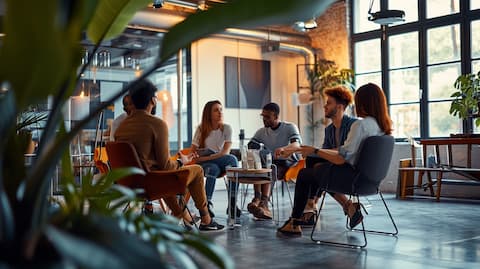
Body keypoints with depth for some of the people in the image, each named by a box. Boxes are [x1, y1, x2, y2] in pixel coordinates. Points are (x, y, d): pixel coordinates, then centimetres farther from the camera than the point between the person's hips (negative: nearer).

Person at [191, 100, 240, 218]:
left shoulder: (226, 128, -1)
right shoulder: (201, 128, -2)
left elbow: (225, 152, -12)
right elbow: (193, 152, -5)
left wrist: (206, 157, -21)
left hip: (221, 162, 2)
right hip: (203, 164, -2)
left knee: (232, 159, -33)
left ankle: (232, 204, -33)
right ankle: (207, 203, -35)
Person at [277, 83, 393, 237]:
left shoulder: (360, 125, -22)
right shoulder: (383, 126, 3)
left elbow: (342, 159, -22)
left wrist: (315, 151, -11)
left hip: (352, 176, -8)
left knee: (303, 175, 14)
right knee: (320, 168, 29)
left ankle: (294, 223, 20)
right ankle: (349, 207, 15)